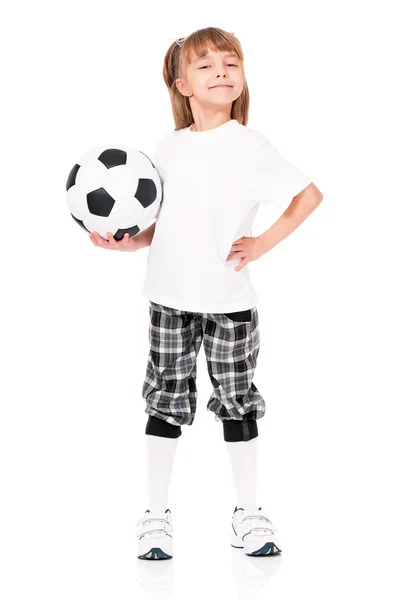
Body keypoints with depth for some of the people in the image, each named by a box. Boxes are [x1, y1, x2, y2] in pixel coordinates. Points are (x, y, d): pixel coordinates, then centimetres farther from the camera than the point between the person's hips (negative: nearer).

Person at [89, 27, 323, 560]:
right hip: (170, 296, 3)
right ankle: (156, 515, 18)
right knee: (166, 400, 7)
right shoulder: (168, 147, 7)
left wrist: (263, 243, -10)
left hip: (229, 300, -3)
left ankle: (248, 514, 20)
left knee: (237, 400, 7)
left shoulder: (248, 145, -5)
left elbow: (309, 195, -5)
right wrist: (129, 241, -2)